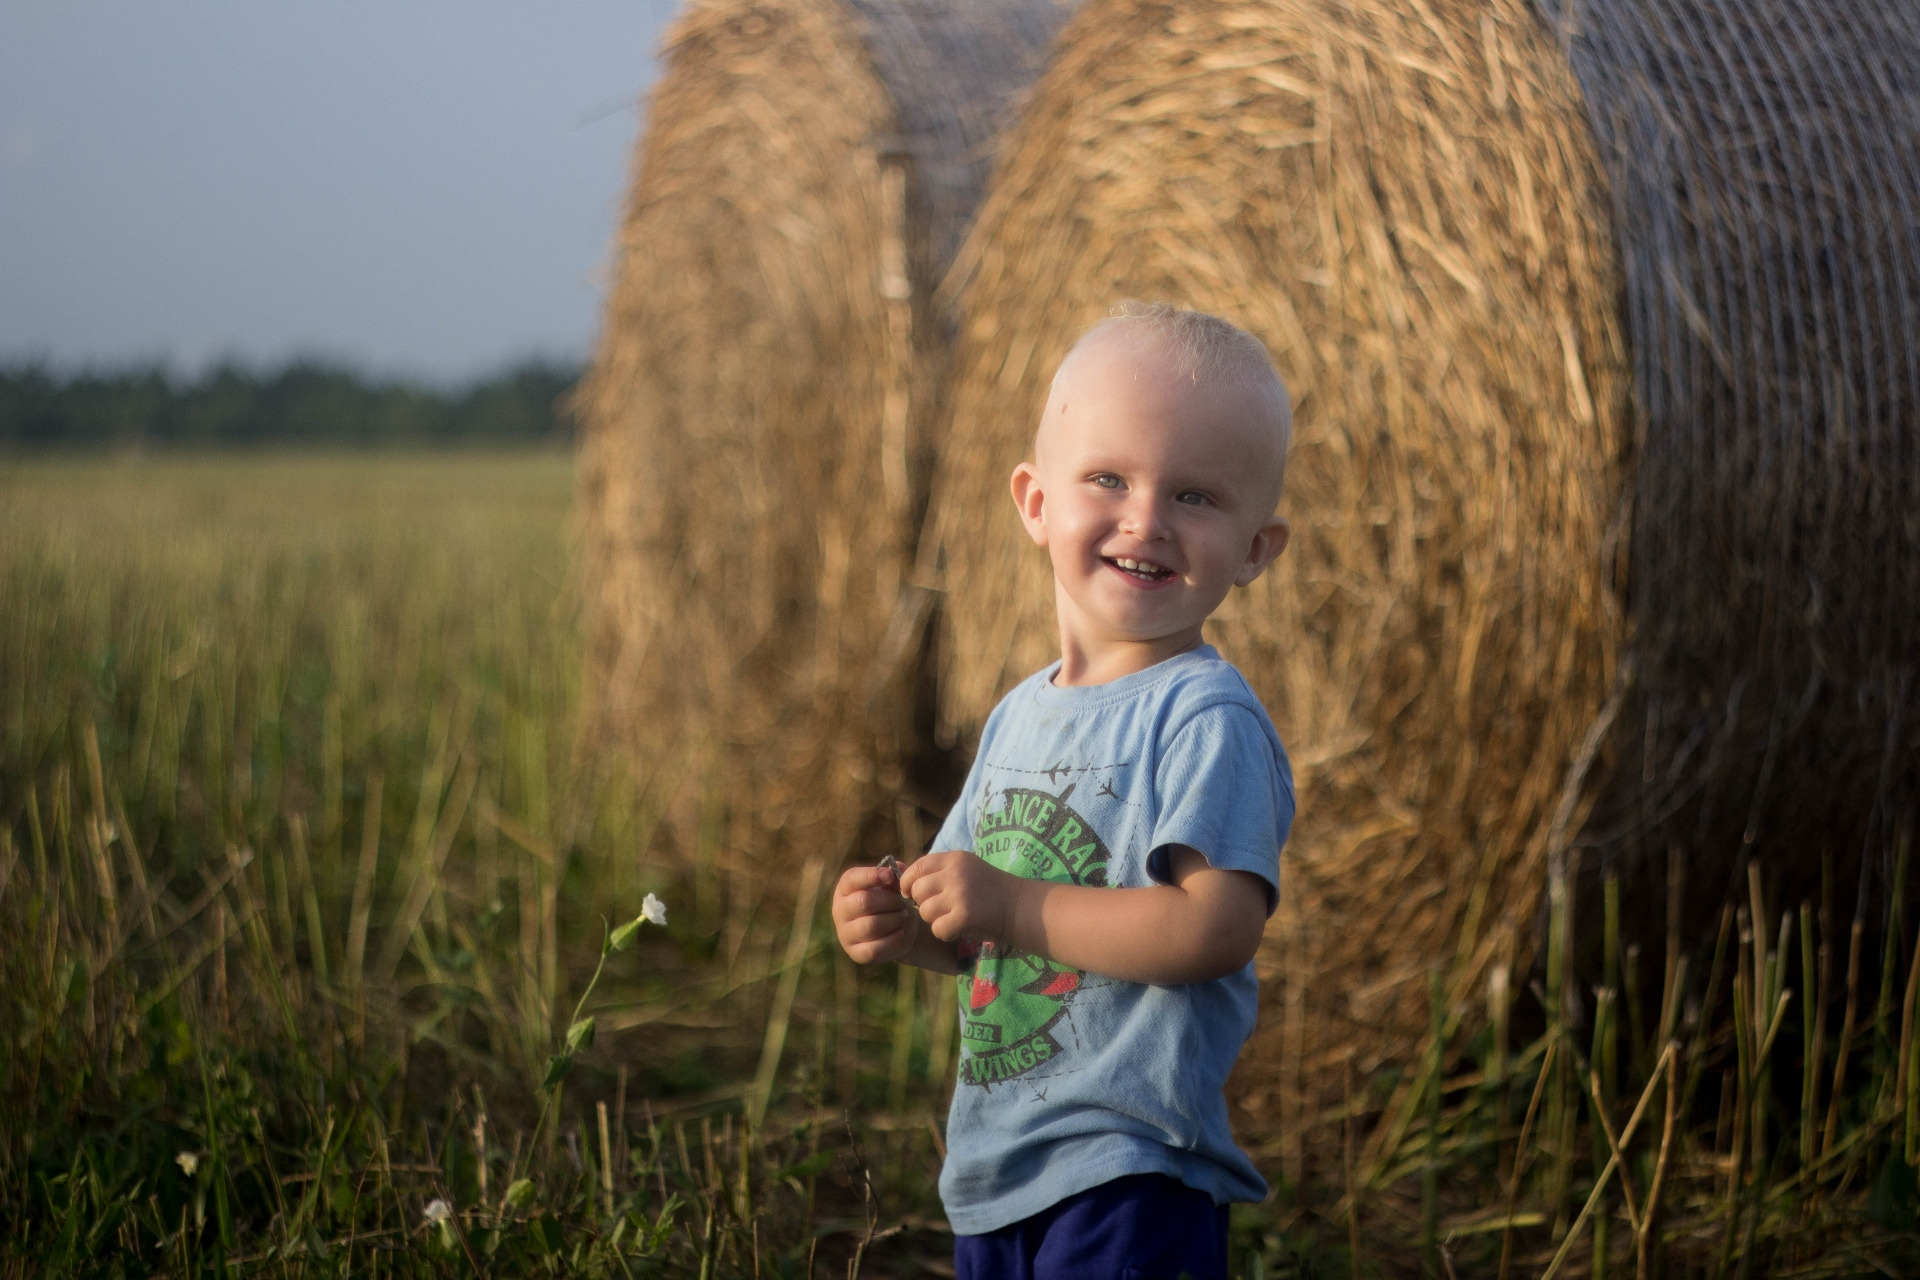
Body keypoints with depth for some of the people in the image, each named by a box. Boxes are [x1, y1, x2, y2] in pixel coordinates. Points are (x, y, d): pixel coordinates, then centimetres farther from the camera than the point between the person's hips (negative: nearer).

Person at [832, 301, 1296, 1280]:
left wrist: (1013, 906, -22)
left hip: (1128, 1174, -7)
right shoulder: (1020, 716, 11)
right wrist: (902, 925, -1)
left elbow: (1216, 928, -24)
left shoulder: (1206, 716, -13)